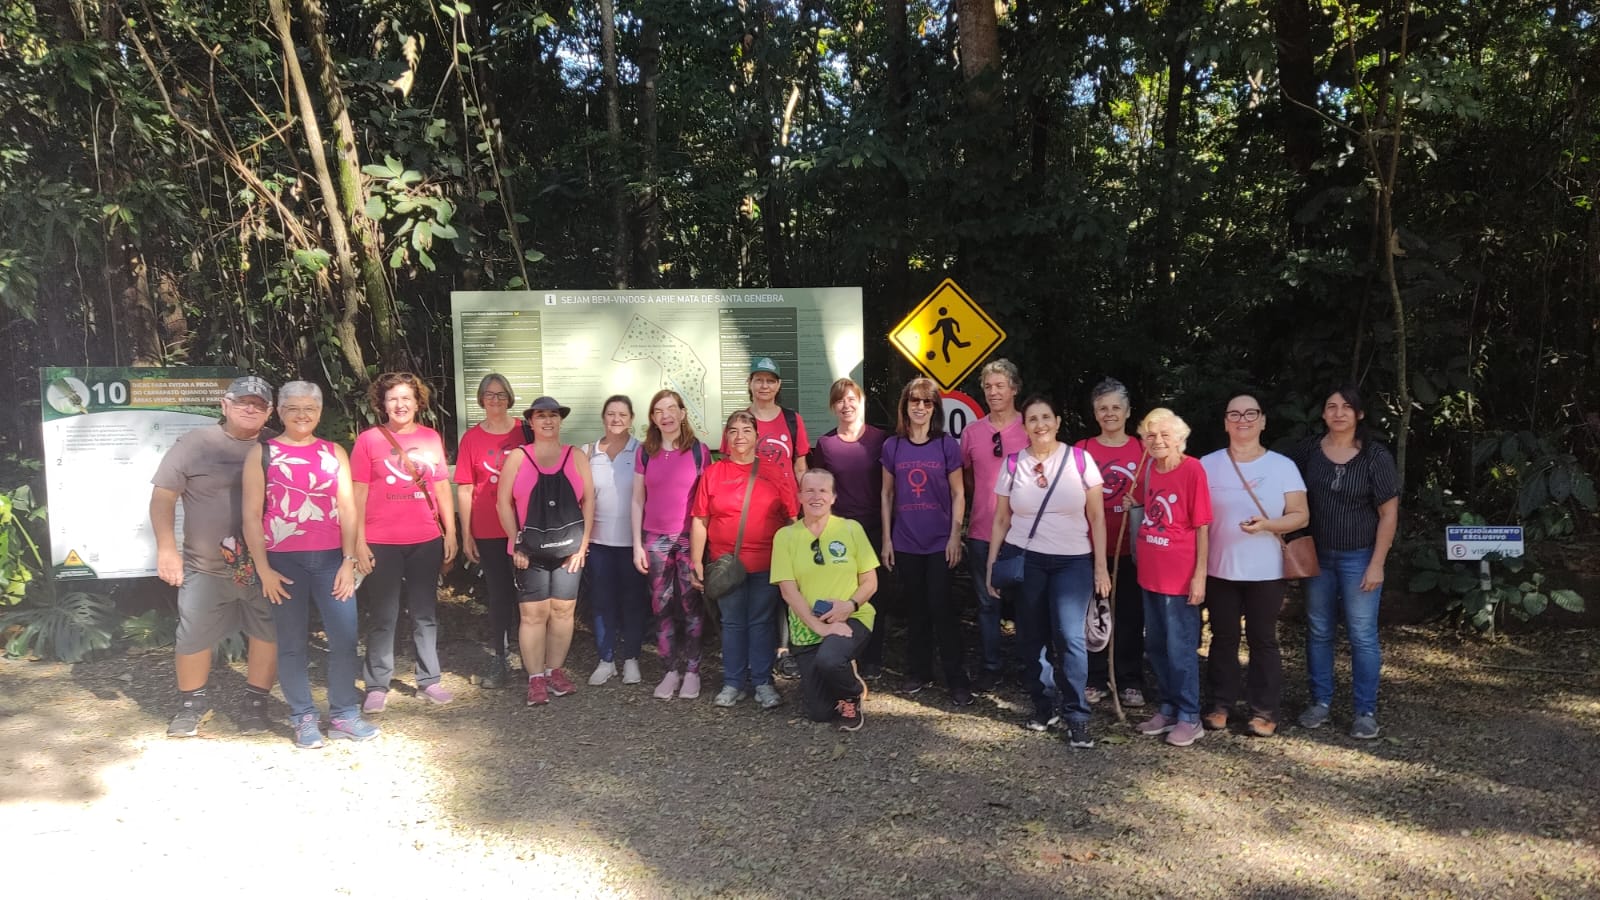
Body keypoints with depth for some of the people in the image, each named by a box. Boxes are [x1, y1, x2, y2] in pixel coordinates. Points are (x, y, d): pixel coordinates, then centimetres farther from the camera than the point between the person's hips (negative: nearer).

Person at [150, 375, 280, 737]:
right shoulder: (195, 443, 0)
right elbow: (163, 495, -1)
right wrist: (166, 547, -9)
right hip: (206, 567, -1)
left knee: (269, 634, 4)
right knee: (193, 638, 5)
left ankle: (254, 702, 21)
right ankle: (193, 703, 26)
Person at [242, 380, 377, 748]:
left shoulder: (334, 453, 10)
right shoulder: (262, 453, 4)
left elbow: (347, 509, 6)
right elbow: (251, 516, 1)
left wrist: (349, 560, -2)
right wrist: (263, 568, -6)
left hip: (331, 559, 2)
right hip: (284, 562, -2)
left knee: (346, 637, -3)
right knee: (291, 642, 5)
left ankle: (344, 714, 10)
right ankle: (303, 718, 16)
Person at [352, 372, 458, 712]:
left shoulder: (431, 437, 7)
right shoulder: (368, 439, -1)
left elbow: (442, 487, 10)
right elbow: (358, 494, -2)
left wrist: (450, 533, 7)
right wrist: (359, 542, -7)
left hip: (426, 541, 3)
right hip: (382, 543, -3)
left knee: (426, 613, 11)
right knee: (383, 617, 4)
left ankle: (429, 680, 20)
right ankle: (377, 686, 14)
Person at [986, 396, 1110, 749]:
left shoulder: (1080, 460, -4)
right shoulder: (1013, 464, 1)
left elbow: (1097, 517, 0)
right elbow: (1001, 520, 6)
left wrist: (1101, 566, -4)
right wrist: (991, 564, 3)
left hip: (1073, 561, -2)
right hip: (1024, 560, 2)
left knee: (1071, 636, -13)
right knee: (1031, 637, 8)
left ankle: (1077, 716, -3)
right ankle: (1043, 705, 24)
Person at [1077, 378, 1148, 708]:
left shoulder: (1142, 451, 2)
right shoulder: (1082, 450, 3)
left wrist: (1138, 504, -13)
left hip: (1130, 547, 0)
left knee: (1130, 615, 7)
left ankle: (1131, 683, 19)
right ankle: (1096, 680, 20)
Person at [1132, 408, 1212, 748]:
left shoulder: (1192, 469, -13)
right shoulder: (1147, 471, 5)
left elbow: (1202, 527, -13)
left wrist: (1199, 576, -14)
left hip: (1180, 577, -7)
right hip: (1150, 575, 7)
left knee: (1180, 649, 2)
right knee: (1155, 647, 16)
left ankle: (1189, 718, 15)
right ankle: (1168, 709, 30)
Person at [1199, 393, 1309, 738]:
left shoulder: (1282, 466, 0)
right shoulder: (1207, 465, 2)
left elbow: (1301, 515, -2)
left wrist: (1268, 524, -21)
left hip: (1266, 571, -1)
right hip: (1219, 569, 1)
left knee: (1263, 640, 6)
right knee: (1223, 639, 9)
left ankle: (1264, 710, 16)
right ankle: (1220, 704, 20)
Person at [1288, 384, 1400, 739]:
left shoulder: (1376, 455, -9)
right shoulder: (1308, 450, -1)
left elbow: (1389, 514, -8)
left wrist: (1377, 564, -12)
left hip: (1359, 557, -3)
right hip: (1317, 555, 3)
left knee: (1362, 635, 1)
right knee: (1318, 631, 11)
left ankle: (1365, 711, 12)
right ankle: (1320, 701, 23)